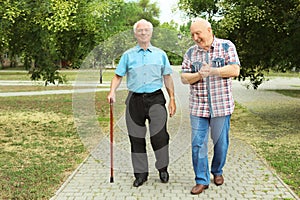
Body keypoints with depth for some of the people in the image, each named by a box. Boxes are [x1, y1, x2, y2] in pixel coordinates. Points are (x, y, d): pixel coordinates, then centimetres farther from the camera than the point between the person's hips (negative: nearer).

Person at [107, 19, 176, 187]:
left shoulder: (160, 54, 11)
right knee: (136, 137, 4)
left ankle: (163, 167, 9)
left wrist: (172, 99, 7)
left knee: (159, 134, -12)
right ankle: (141, 173, 17)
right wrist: (112, 92, -9)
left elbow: (167, 78, 13)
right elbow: (118, 76, 9)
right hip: (135, 99, 1)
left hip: (156, 98, -1)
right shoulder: (128, 55, 10)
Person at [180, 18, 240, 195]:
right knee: (198, 143, -1)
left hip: (221, 105, -2)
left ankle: (217, 171, 33)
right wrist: (200, 75, -15)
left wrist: (211, 71, -16)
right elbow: (184, 77, 4)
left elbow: (235, 70, -10)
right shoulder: (191, 52, 8)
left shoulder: (227, 46, -1)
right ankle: (202, 180, 10)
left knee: (221, 142, 10)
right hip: (198, 106, 2)